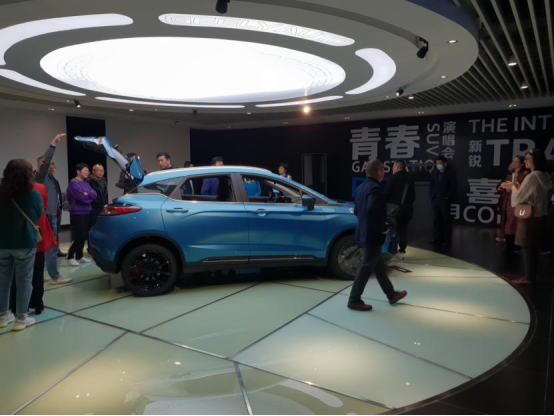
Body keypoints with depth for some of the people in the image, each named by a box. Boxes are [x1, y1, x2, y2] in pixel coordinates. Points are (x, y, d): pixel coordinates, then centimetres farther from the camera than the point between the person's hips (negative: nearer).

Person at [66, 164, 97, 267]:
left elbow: (94, 195, 2)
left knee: (84, 235, 9)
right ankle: (70, 256, 4)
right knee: (79, 236, -9)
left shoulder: (86, 184, 15)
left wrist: (87, 195, -13)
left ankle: (79, 256, 19)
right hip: (77, 213, -8)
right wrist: (89, 196, -2)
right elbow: (81, 197, -20)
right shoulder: (73, 183, -10)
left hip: (87, 212, 8)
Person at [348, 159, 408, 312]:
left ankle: (392, 295, 32)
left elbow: (357, 211, 15)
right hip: (373, 236, -10)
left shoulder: (362, 187, 10)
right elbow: (372, 211, -33)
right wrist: (383, 228, -19)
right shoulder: (376, 189, -20)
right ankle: (354, 300, 10)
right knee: (367, 269, 1)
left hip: (364, 233, 10)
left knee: (379, 267, 18)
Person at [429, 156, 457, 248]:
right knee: (437, 220, 7)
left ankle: (448, 240, 8)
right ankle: (438, 239, 13)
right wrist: (432, 196, 5)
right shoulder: (435, 172, 8)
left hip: (445, 201, -4)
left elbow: (454, 188, -6)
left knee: (447, 221, 2)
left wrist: (448, 198, -11)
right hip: (435, 200, 4)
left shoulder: (450, 173, -5)